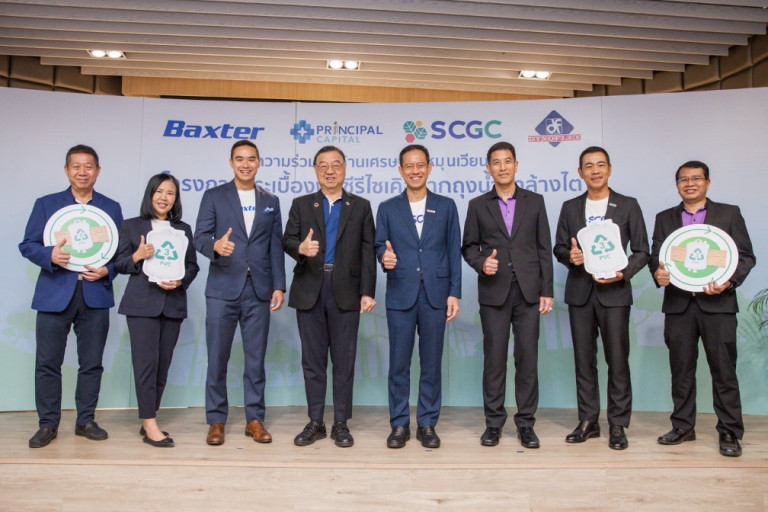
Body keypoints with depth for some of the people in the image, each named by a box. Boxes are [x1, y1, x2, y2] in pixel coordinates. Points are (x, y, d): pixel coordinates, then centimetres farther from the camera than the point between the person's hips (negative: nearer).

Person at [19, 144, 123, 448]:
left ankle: (85, 421, 19)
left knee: (92, 363, 6)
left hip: (95, 295, 1)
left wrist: (107, 270, -10)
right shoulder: (46, 204, 9)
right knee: (47, 363, 2)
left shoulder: (111, 208, 11)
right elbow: (27, 245, 4)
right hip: (54, 294, 0)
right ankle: (47, 425, 15)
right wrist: (49, 255, -16)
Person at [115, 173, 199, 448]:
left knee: (163, 364, 5)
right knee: (146, 362, -8)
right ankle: (150, 424, -3)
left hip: (173, 304, 3)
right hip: (142, 303, -3)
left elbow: (192, 265, 10)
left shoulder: (183, 229, 13)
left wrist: (180, 281, -9)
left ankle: (148, 421, 16)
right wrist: (138, 256, -16)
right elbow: (119, 263, 3)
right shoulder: (131, 226, 6)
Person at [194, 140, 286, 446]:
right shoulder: (214, 197, 6)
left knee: (256, 359, 6)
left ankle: (254, 419, 16)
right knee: (217, 358, 3)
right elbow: (200, 237, -2)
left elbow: (275, 247, 10)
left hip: (258, 291, 2)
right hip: (223, 288, -2)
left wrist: (278, 286, 3)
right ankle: (216, 421, 15)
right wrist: (215, 245, -25)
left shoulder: (271, 201, 13)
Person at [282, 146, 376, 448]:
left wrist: (367, 292, -5)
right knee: (312, 361, 7)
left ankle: (341, 424, 15)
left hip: (345, 293, -1)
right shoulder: (301, 205, 12)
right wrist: (300, 248, -23)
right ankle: (315, 423, 19)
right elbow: (287, 240, 1)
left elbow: (367, 252, 3)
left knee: (344, 361, 4)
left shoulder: (361, 206, 9)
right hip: (309, 291, 1)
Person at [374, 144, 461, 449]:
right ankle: (399, 424, 16)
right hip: (400, 294, 0)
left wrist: (454, 293, -1)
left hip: (436, 294, 0)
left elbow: (454, 252, 5)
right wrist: (384, 257, -19)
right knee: (399, 363, 4)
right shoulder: (388, 209, 8)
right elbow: (379, 246, 6)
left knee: (431, 363, 6)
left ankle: (427, 424, 18)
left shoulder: (446, 206, 8)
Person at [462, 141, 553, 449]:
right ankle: (493, 422, 14)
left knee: (527, 358, 2)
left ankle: (526, 423, 14)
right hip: (494, 292, 0)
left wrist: (546, 291, 0)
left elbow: (544, 249, 6)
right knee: (494, 358, 3)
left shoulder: (534, 201, 9)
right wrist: (481, 263, -13)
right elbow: (468, 247, 9)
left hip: (528, 291, 0)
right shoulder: (478, 205, 8)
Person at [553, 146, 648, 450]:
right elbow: (559, 248, 12)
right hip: (579, 292, 3)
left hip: (614, 292, -2)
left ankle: (617, 425, 11)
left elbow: (641, 251, 3)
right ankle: (588, 422, 18)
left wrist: (623, 273, -14)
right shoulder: (570, 207, 11)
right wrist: (570, 256, -10)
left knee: (617, 360, -1)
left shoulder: (628, 206, 4)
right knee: (584, 360, 7)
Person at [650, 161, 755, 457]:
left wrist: (729, 281, -14)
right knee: (681, 369, 8)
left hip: (717, 303, -2)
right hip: (678, 304, 2)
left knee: (723, 369, 1)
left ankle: (730, 433, 12)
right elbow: (655, 256, 8)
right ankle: (683, 427, 19)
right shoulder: (664, 218, 13)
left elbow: (746, 256, 3)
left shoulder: (729, 214, 7)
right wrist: (658, 273, -15)